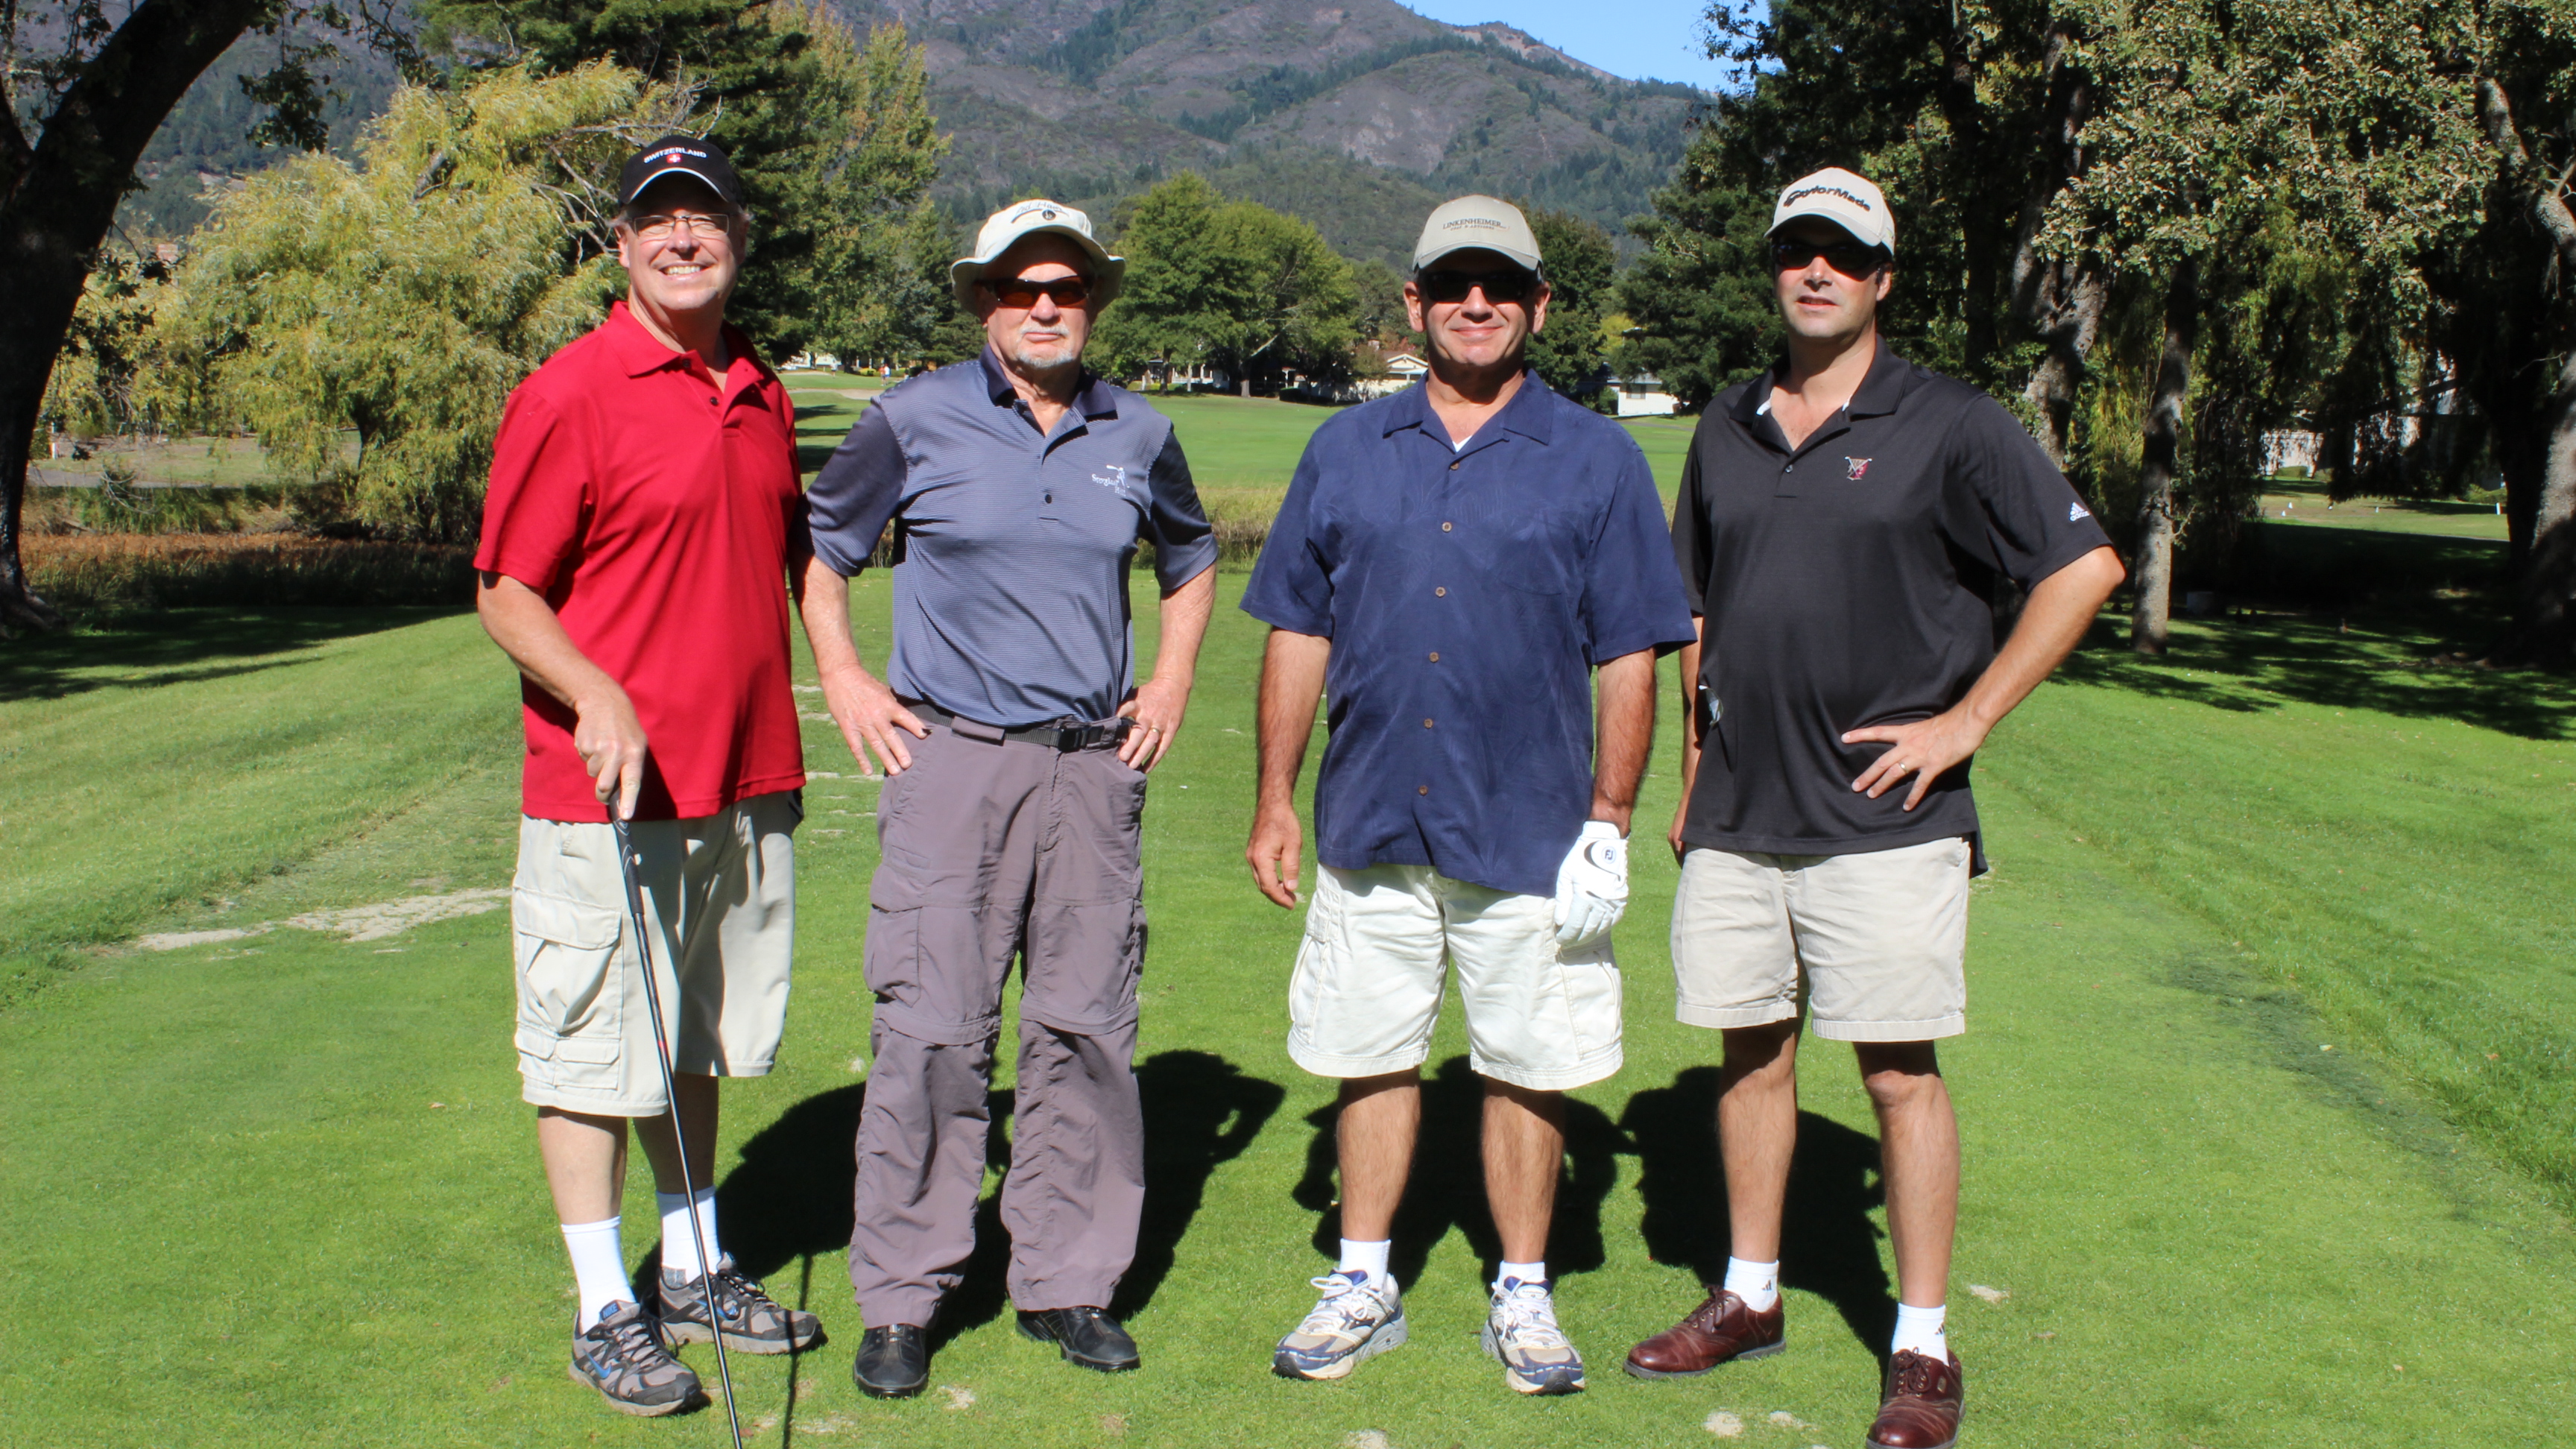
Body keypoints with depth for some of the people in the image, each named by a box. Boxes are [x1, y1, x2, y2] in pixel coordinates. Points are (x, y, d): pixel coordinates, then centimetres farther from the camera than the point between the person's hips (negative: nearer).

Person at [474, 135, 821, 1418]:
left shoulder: (762, 396, 10)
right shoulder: (568, 395, -10)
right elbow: (504, 594, -10)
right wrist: (597, 696, -25)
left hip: (746, 783, 7)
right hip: (607, 791, -6)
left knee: (702, 1042, 17)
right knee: (594, 1052, 3)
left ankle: (694, 1270, 31)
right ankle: (605, 1312, 15)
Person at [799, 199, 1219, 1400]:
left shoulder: (1138, 437, 10)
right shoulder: (914, 421, 1)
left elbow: (1191, 560, 27)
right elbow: (822, 554, 12)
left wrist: (1172, 680, 15)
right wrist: (844, 679, 2)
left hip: (1095, 764, 3)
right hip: (950, 759, -3)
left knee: (1085, 1030, 6)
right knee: (929, 1031, -4)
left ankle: (1066, 1282, 19)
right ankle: (901, 1301, 8)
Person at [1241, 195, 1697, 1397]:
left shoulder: (1597, 462, 2)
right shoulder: (1347, 451, 8)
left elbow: (1629, 660, 0)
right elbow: (1298, 635, 10)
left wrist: (1609, 822, -5)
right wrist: (1276, 799, 5)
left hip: (1530, 835, -2)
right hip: (1371, 824, 2)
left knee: (1527, 1071, 6)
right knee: (1372, 1059, 10)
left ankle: (1522, 1298, 23)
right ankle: (1362, 1287, 25)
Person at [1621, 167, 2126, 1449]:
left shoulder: (1949, 427, -5)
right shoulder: (1727, 428, 12)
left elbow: (2084, 568, -7)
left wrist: (1965, 722, -10)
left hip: (1881, 816, -5)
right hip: (1737, 815, 5)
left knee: (1900, 1070, 0)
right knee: (1750, 1052, 12)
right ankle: (1748, 1297, 27)